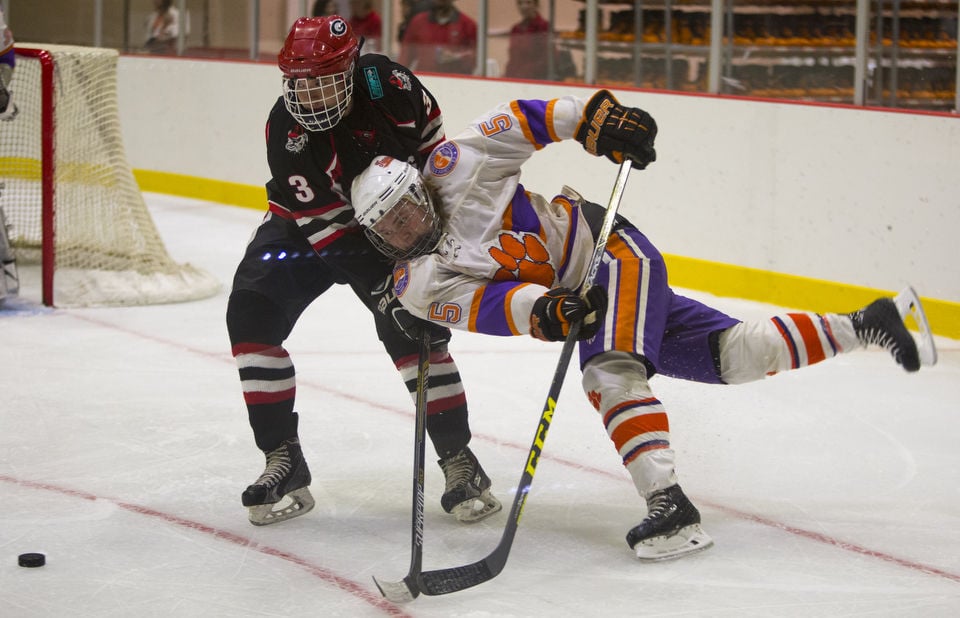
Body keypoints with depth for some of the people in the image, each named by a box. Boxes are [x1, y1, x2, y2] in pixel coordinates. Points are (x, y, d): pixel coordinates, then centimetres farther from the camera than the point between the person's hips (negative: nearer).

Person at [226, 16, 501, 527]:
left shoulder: (385, 82, -23)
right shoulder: (287, 131, -28)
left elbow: (428, 132, 1)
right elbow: (328, 227, -28)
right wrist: (381, 289, -34)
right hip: (310, 224, 0)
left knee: (412, 328, -16)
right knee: (251, 312, -17)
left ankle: (459, 461, -4)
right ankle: (283, 460, -10)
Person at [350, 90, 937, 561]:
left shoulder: (453, 169, -9)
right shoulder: (417, 284, -1)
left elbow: (522, 122, -5)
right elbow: (484, 304, -16)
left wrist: (590, 117, -19)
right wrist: (541, 311, -35)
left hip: (611, 250, -5)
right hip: (576, 300, 5)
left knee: (609, 373, -29)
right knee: (733, 358, 3)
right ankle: (868, 325, 14)